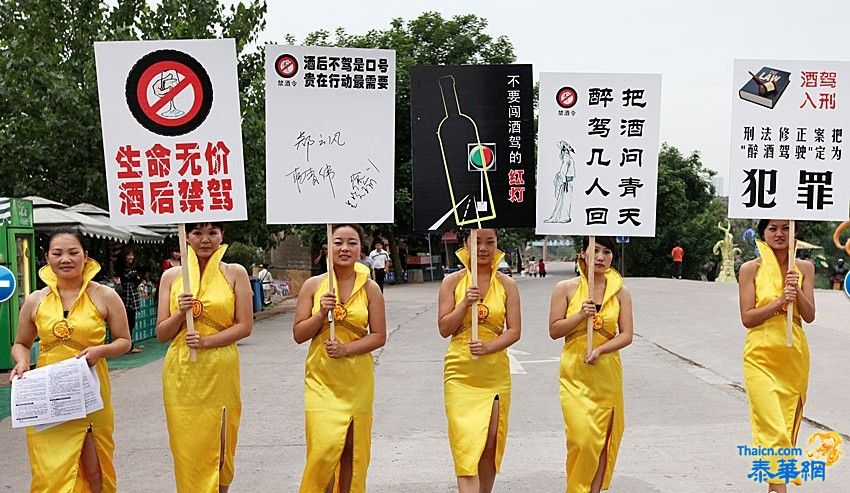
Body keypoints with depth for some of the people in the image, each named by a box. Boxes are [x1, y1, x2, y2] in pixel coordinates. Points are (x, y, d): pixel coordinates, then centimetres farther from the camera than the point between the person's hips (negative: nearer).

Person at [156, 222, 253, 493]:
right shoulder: (171, 276, 6)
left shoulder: (235, 273, 1)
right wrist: (181, 313, -13)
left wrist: (207, 341, -14)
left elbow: (245, 326, -3)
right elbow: (161, 334, 6)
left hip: (220, 371, -1)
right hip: (181, 372, 1)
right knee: (187, 449, 4)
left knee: (219, 447, 6)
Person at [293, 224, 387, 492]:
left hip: (356, 379, 1)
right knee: (324, 448, -9)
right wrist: (322, 313, -15)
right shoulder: (313, 285, 0)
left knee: (353, 450, 7)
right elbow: (298, 334, 1)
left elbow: (379, 336, -1)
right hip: (321, 378, -1)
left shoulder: (370, 288, 0)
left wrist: (346, 349, -14)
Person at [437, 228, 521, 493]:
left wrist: (488, 347, -16)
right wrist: (465, 304, -15)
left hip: (495, 373, 2)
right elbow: (444, 329, -2)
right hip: (460, 373, -2)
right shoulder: (452, 281, 1)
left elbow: (514, 330, 0)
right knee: (466, 442, -9)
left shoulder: (507, 284, 4)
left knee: (491, 443, 7)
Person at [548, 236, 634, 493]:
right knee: (581, 437, -9)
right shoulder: (566, 288, 0)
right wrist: (580, 315, -15)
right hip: (574, 375, -2)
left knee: (603, 438, 5)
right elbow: (554, 330, -1)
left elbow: (626, 335, 1)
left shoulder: (620, 292, 4)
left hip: (607, 373, 2)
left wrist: (600, 350, -14)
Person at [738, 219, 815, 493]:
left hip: (794, 356, 4)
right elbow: (747, 318, -8)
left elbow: (809, 315, 0)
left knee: (788, 427, 11)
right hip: (761, 357, -4)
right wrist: (780, 301, -19)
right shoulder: (751, 269, -4)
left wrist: (797, 292, -16)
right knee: (773, 429, -13)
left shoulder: (804, 268, 5)